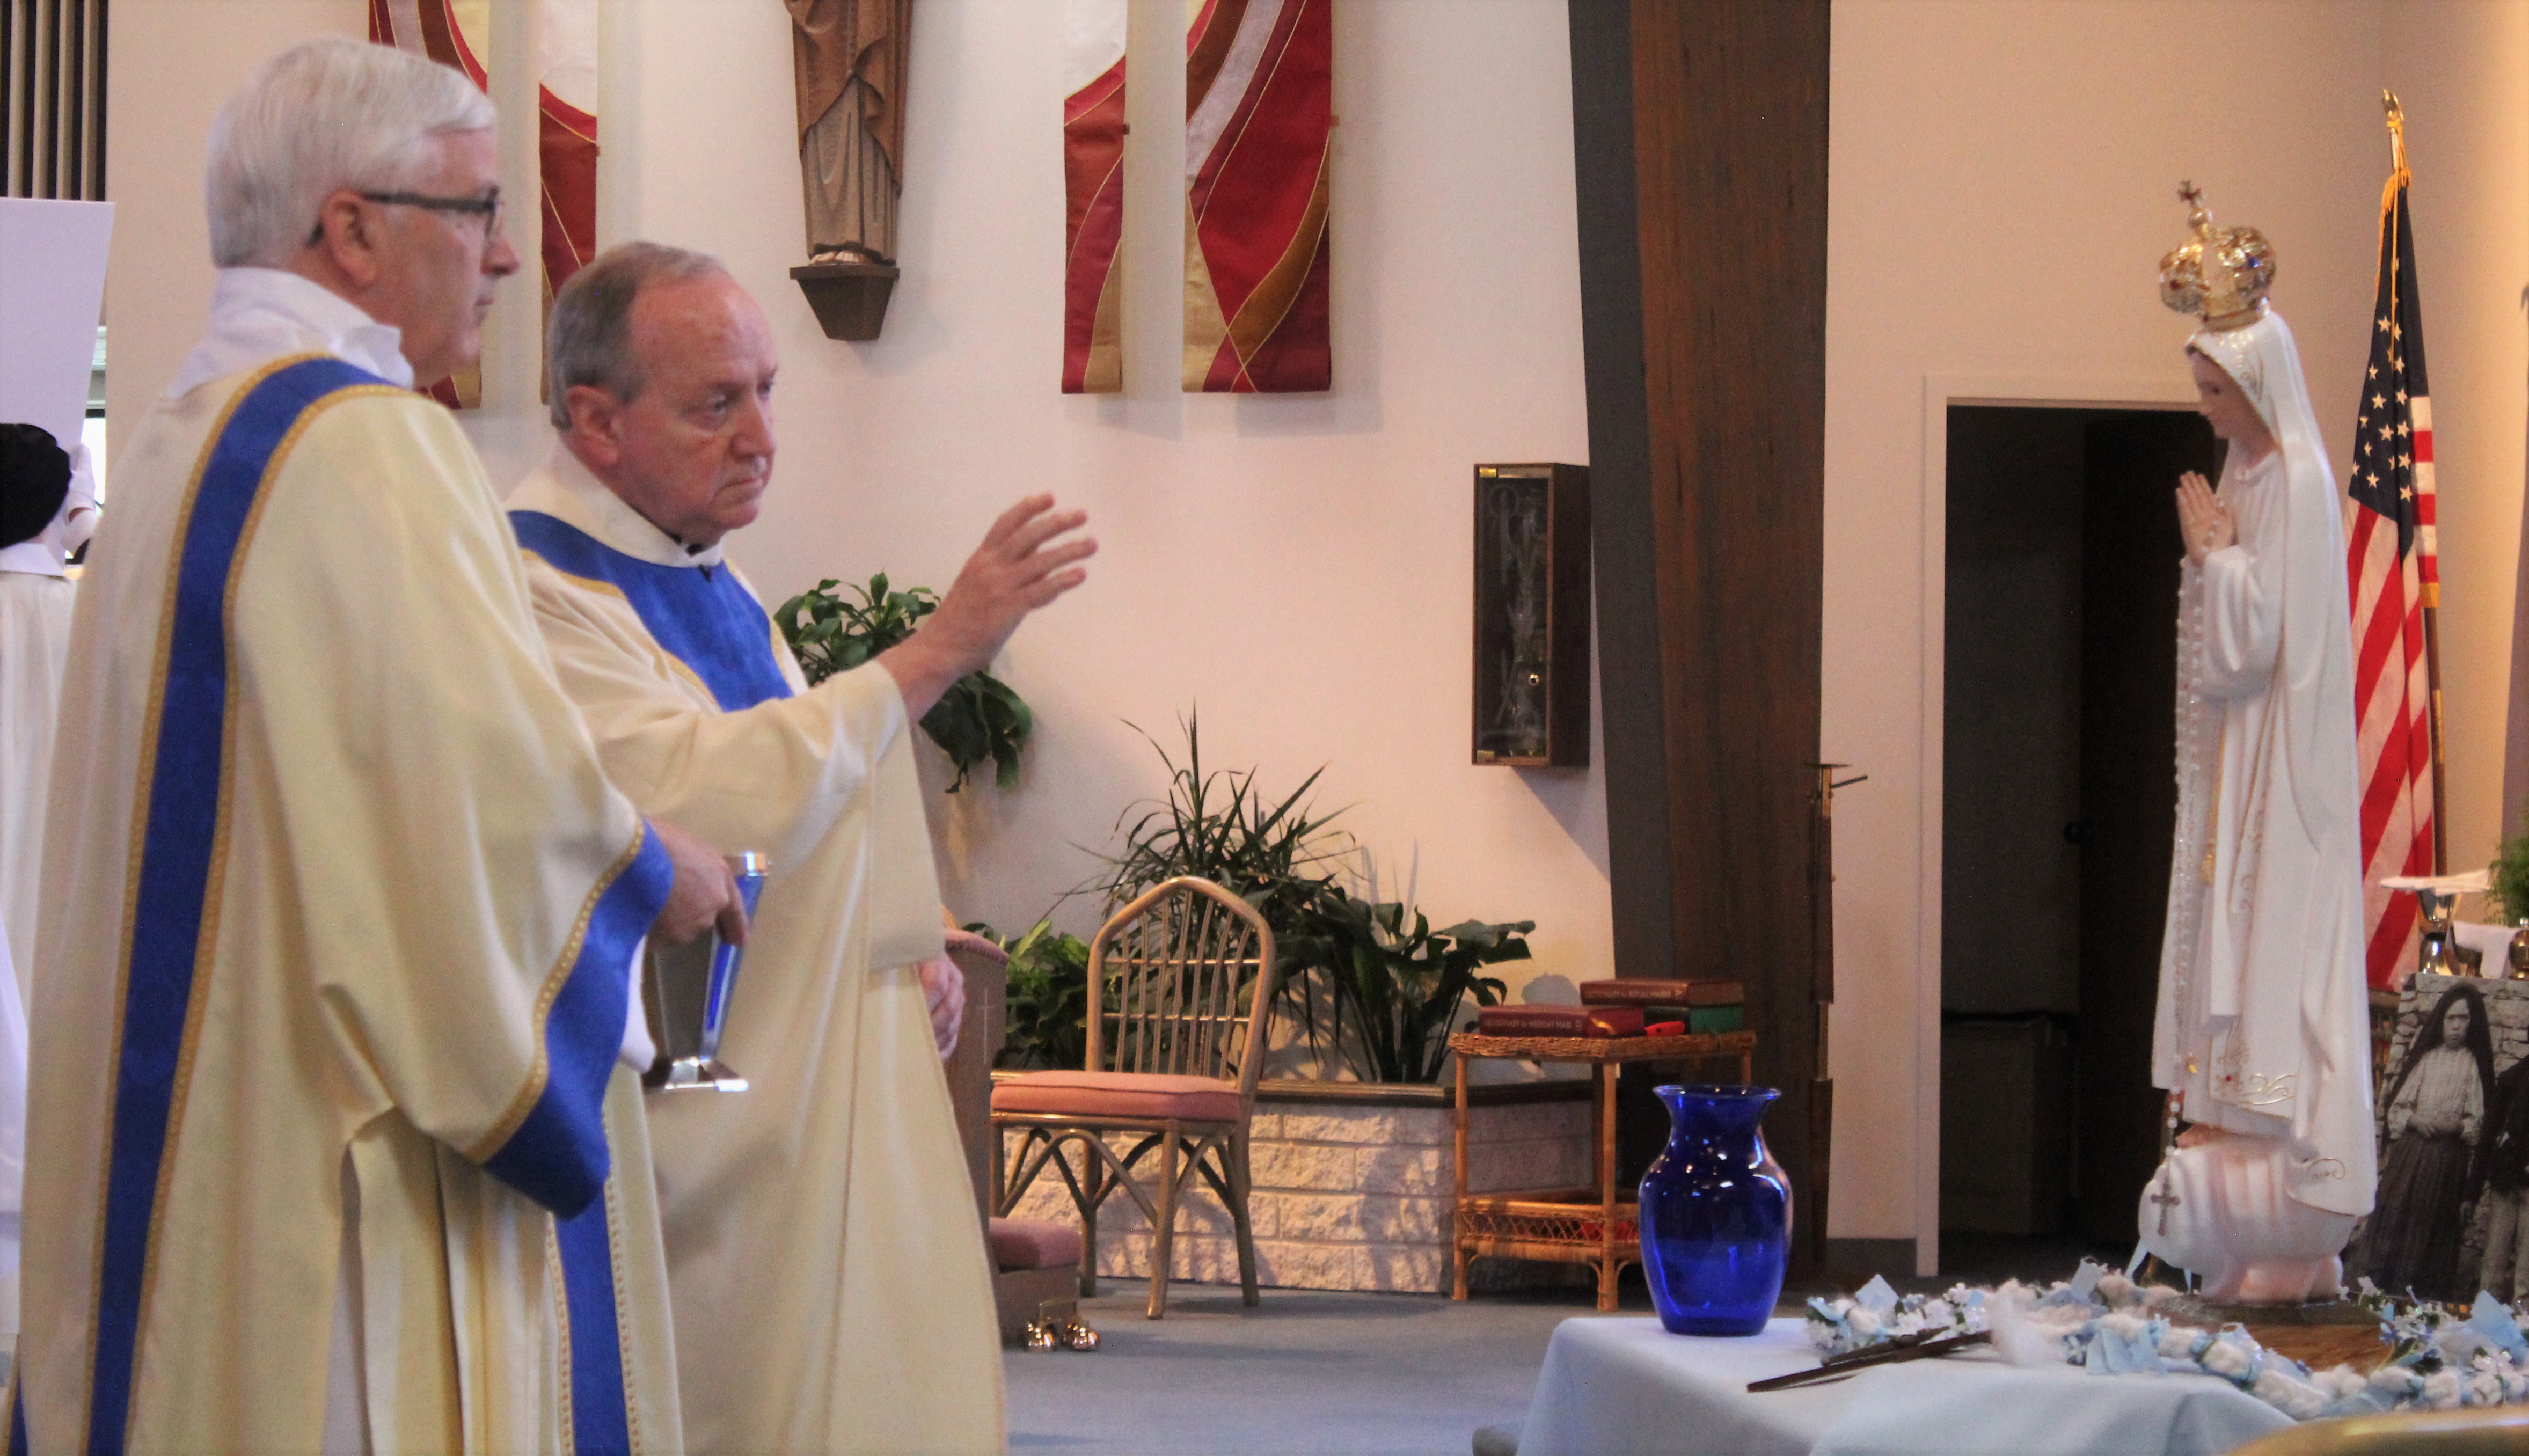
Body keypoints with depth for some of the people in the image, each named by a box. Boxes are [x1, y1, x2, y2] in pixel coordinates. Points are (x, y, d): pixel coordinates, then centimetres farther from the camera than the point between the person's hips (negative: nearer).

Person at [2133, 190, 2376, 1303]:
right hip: (2232, 771, 9)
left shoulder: (2298, 481, -13)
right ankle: (2263, 1246, 9)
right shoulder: (2248, 472, 15)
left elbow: (2257, 629, -17)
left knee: (2273, 967, -10)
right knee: (2231, 963, 7)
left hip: (2278, 776, -9)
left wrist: (2210, 547, -9)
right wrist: (2210, 549, 7)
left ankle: (2289, 1246, -8)